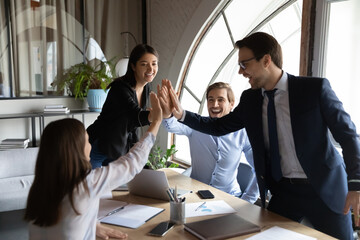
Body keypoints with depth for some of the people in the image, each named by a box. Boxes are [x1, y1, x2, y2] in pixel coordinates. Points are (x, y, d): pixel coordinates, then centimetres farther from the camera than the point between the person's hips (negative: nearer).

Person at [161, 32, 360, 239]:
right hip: (283, 191, 3)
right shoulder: (250, 99, 0)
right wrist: (181, 114, -5)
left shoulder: (315, 88, -12)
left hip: (325, 190, -3)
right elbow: (219, 127, 7)